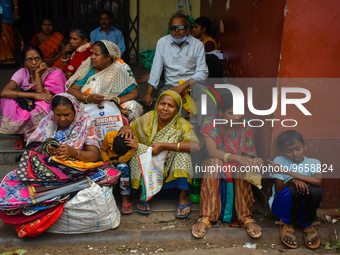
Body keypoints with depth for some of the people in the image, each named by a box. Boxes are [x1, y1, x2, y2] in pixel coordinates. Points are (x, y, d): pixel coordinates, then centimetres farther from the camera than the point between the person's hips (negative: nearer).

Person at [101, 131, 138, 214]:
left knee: (122, 167, -37)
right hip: (110, 162, 2)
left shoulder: (133, 142, -25)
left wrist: (134, 149, -44)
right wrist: (106, 160, -17)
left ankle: (125, 199, -29)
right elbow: (103, 150, 1)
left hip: (122, 163, -2)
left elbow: (122, 160, -32)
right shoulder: (109, 136, -20)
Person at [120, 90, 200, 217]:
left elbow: (196, 146, -30)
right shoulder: (148, 119, -5)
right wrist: (127, 127, -20)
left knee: (183, 149, -26)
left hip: (173, 172, -1)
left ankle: (184, 197, -17)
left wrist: (163, 146, -33)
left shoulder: (182, 125, -12)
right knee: (138, 148, -24)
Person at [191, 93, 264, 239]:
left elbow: (248, 154, -4)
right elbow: (212, 152, -24)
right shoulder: (210, 122, -11)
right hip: (215, 168, -1)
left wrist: (253, 160, -30)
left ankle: (246, 217, -28)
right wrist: (238, 158, -38)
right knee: (214, 162, -35)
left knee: (243, 168, -33)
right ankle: (206, 217, -38)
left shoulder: (246, 125, -4)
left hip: (238, 170, 2)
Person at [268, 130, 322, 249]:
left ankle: (307, 224, 0)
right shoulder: (279, 161, -4)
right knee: (293, 189, -33)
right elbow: (277, 190, -10)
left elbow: (318, 181, -25)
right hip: (281, 206, -2)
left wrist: (288, 172, -26)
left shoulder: (313, 163, -1)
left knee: (315, 191, -29)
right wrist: (292, 180, -31)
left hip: (303, 207, 2)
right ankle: (287, 223, -4)